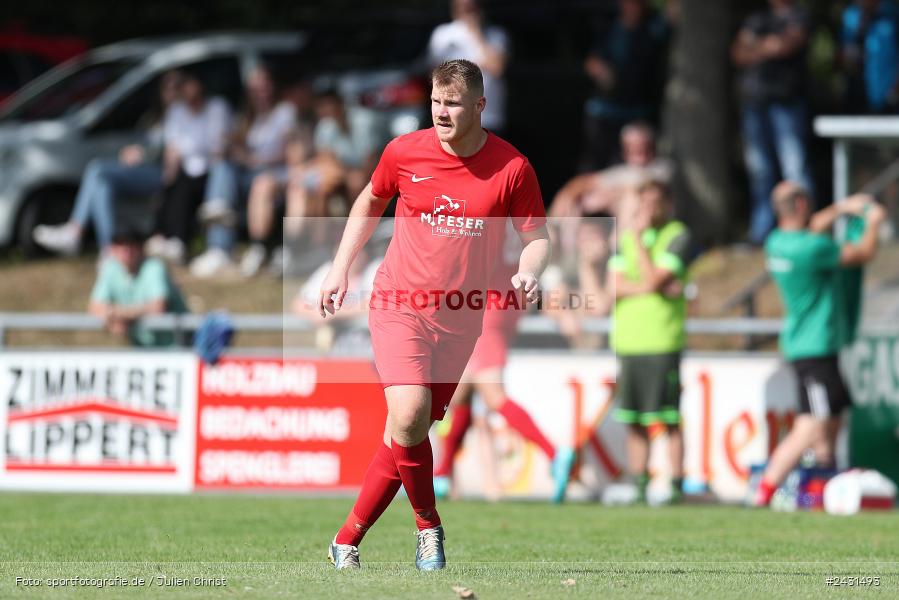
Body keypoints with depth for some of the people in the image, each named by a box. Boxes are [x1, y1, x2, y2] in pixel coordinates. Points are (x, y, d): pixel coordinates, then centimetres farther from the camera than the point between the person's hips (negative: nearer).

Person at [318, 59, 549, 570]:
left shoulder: (512, 168, -5)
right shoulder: (404, 152, -2)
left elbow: (537, 236, 3)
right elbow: (370, 204, 16)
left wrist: (528, 271, -19)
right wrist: (340, 271, 14)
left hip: (460, 318, 1)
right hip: (399, 304, -1)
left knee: (411, 432, 2)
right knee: (409, 416, -22)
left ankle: (347, 542, 15)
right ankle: (429, 527, 2)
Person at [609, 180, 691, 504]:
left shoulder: (678, 236, -2)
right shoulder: (626, 236, 14)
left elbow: (653, 279, -14)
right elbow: (616, 286, 4)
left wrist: (638, 238, -9)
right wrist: (652, 288, -10)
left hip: (663, 340, -5)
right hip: (627, 340, 5)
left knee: (669, 419, -6)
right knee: (634, 422, 8)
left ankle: (675, 486, -4)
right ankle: (638, 485, 13)